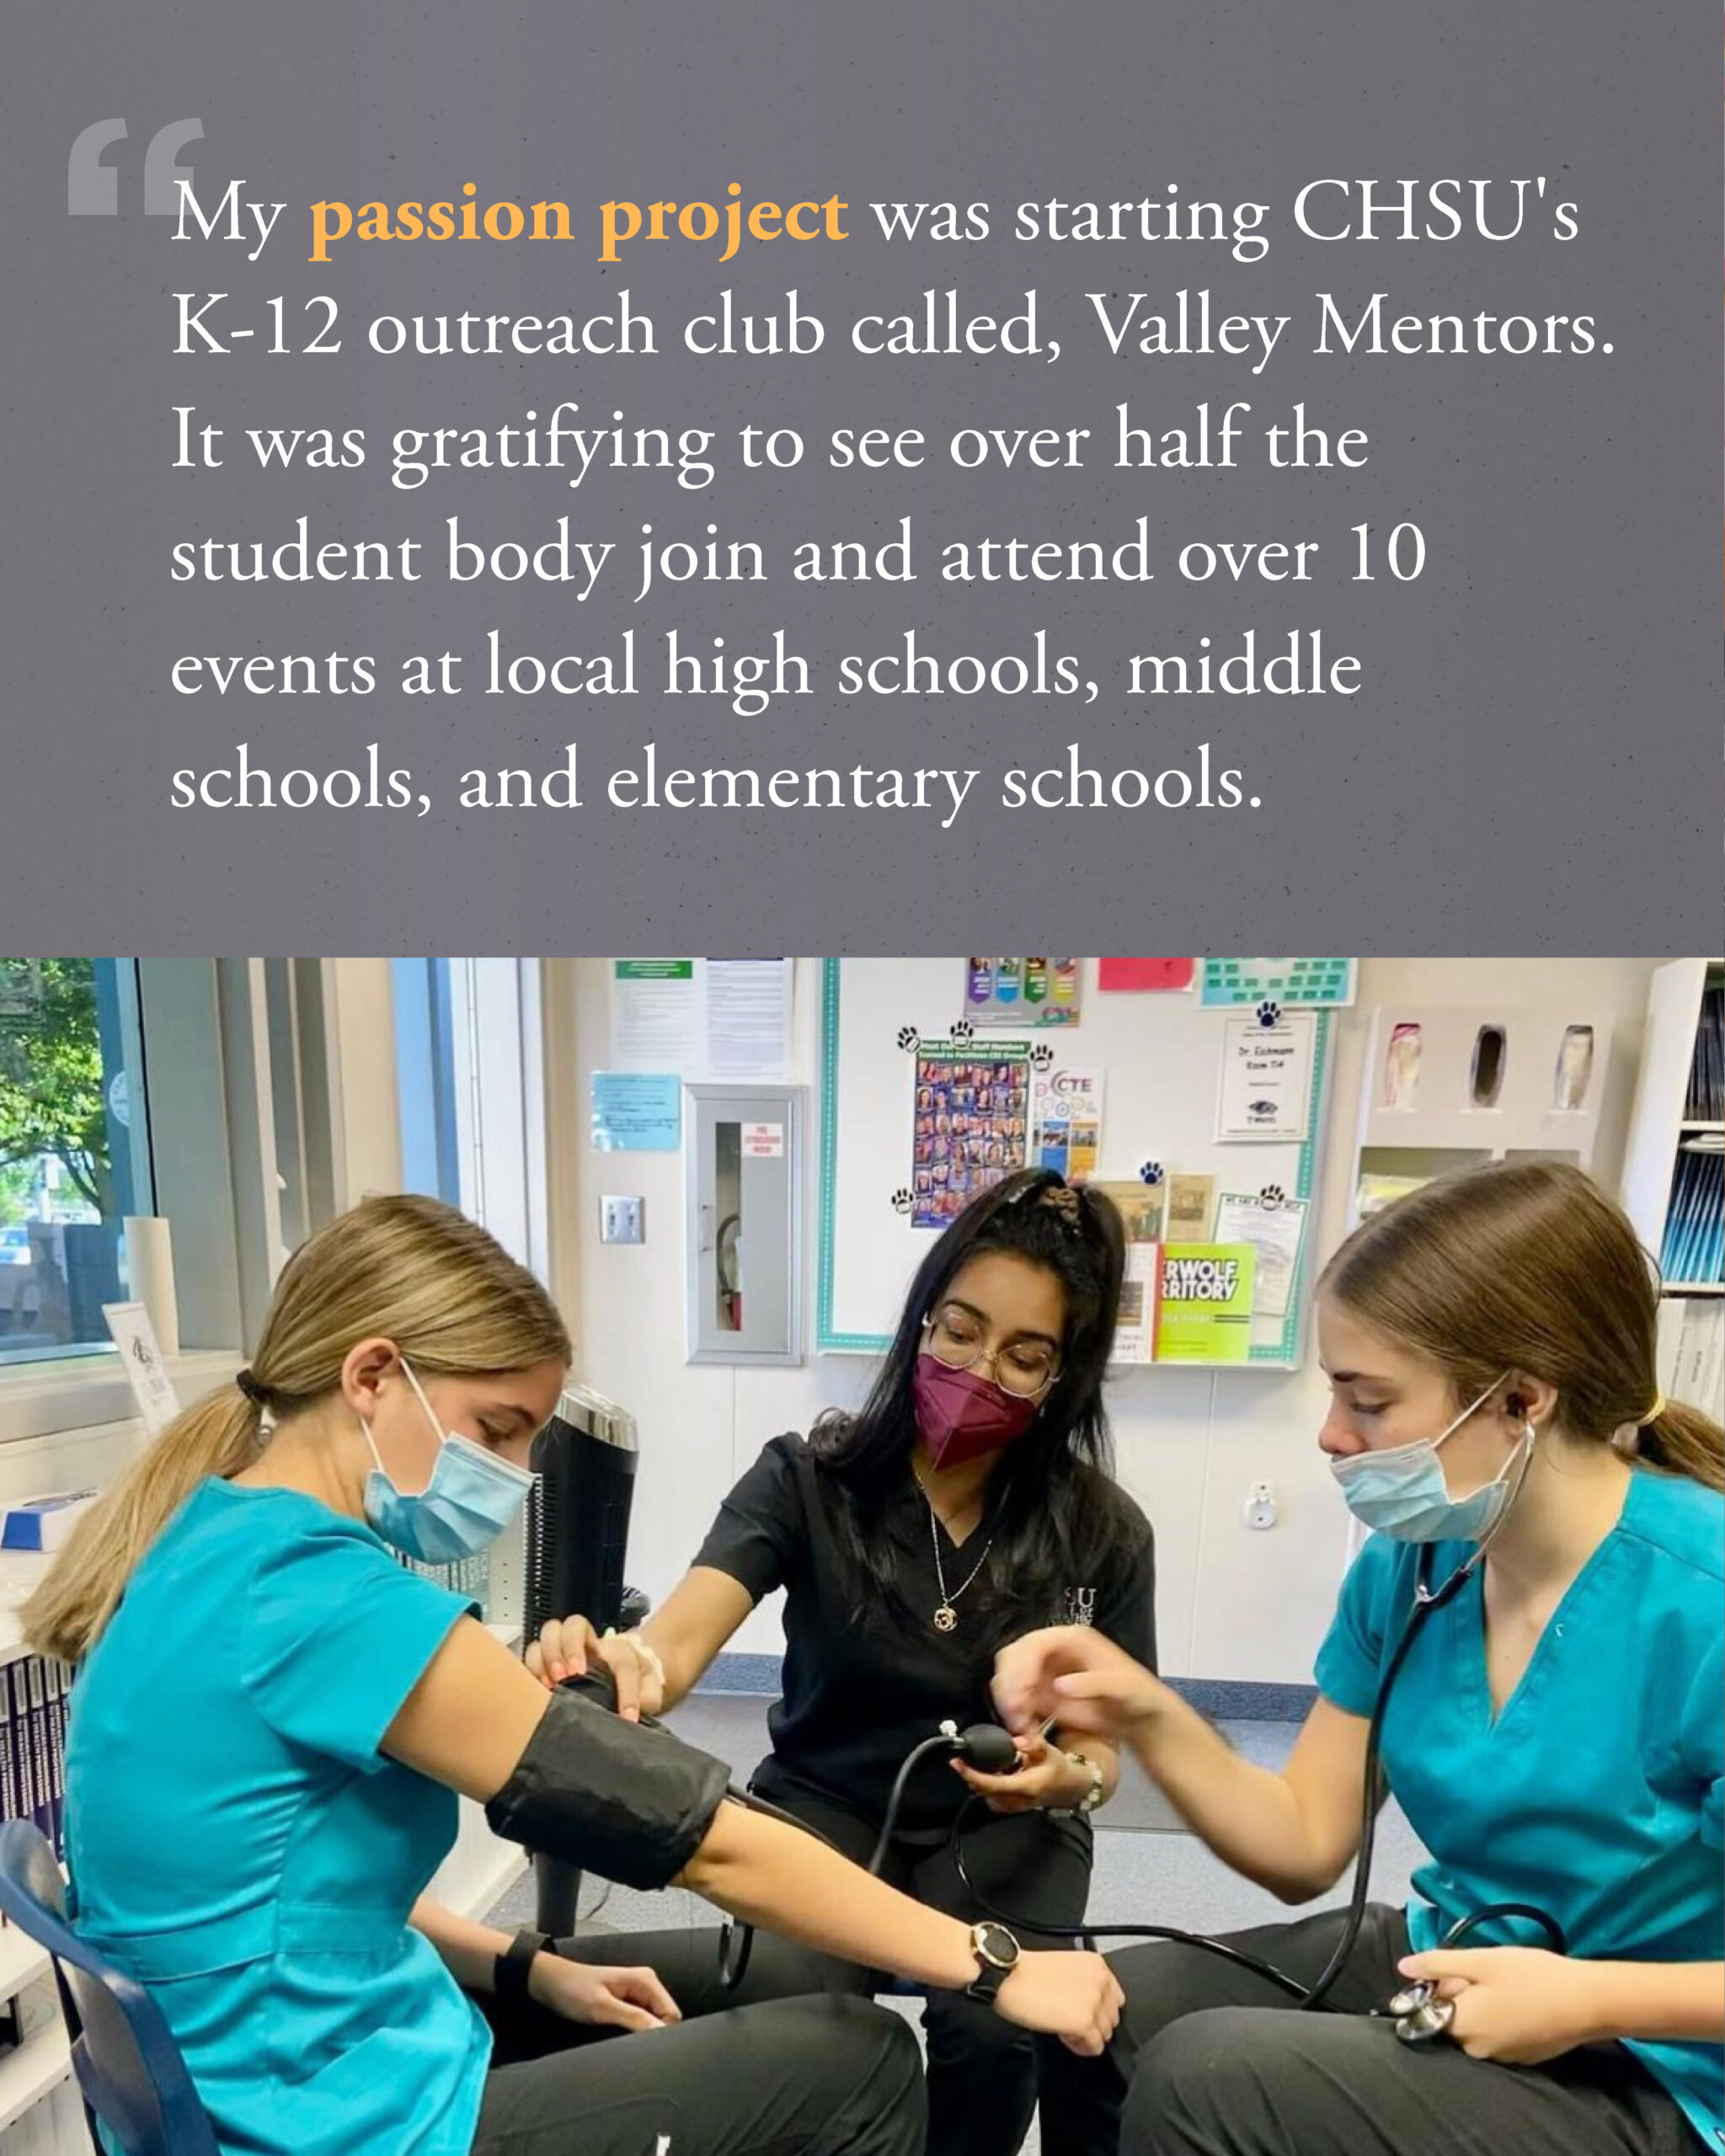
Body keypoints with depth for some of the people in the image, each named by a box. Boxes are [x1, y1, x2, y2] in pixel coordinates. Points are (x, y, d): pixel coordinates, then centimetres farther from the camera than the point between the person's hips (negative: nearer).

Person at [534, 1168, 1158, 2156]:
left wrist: (1069, 1779, -26)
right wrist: (622, 1665, -53)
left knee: (994, 2033, -24)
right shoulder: (807, 1480, -16)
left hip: (1004, 1824, 1)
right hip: (824, 1799, 0)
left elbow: (1103, 1750, -2)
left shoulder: (1105, 1533, -12)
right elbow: (682, 1641, -28)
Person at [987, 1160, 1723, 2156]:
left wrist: (1594, 1999, -27)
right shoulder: (1408, 1564, -7)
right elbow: (1306, 1845, -2)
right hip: (1449, 1968, 6)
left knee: (1208, 2076, -21)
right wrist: (1147, 1714, -17)